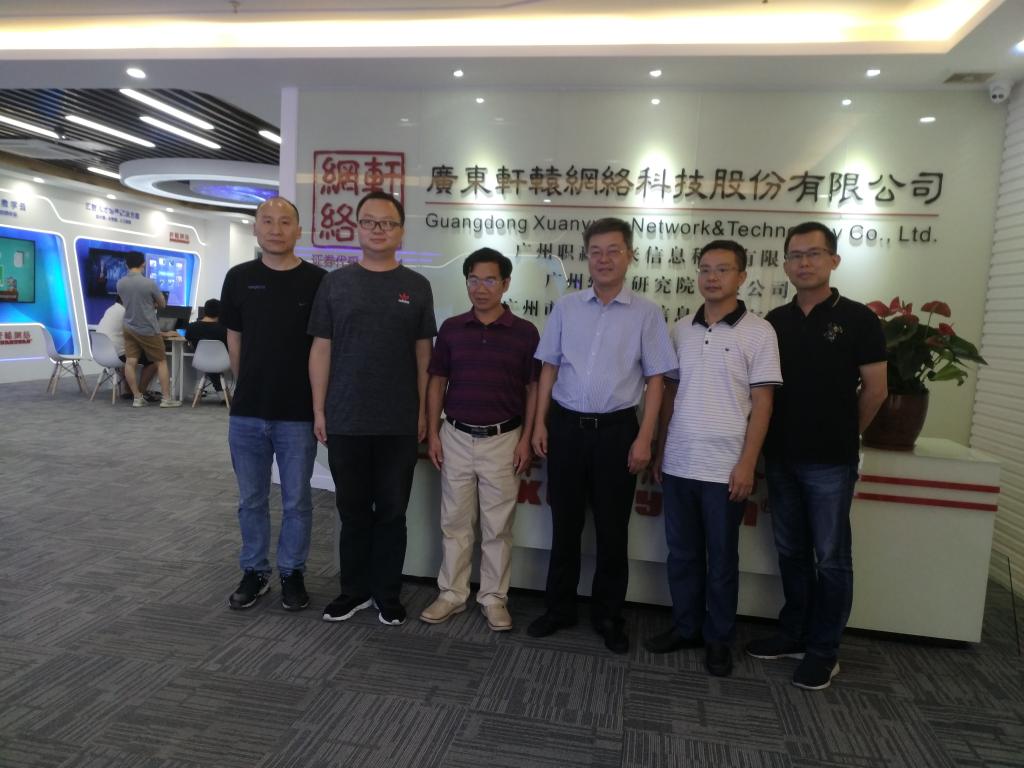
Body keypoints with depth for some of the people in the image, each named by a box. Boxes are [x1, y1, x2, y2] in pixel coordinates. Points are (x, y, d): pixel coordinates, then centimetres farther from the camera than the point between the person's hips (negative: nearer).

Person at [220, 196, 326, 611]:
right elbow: (235, 342, 10)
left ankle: (292, 573, 26)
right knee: (251, 500, 13)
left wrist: (319, 404, 0)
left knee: (296, 502, 9)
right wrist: (249, 389, 11)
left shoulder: (317, 281, -4)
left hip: (298, 414, -2)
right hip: (246, 413, 2)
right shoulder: (239, 278, 3)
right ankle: (254, 572, 29)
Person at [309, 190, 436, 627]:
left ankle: (387, 593, 24)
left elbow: (423, 353, 5)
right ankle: (354, 590, 27)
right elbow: (321, 349, 3)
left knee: (392, 512, 10)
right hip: (345, 421, 0)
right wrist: (318, 410, -1)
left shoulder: (416, 287, 5)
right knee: (353, 511, 12)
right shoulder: (336, 283, 4)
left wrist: (423, 410, 1)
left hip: (400, 423, 0)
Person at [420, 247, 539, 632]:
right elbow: (436, 383, 6)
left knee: (497, 526, 8)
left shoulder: (525, 332, -3)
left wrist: (526, 439, -6)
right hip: (456, 438, 2)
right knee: (454, 523, 11)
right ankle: (452, 594, 24)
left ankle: (494, 597, 22)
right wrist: (433, 434, 1)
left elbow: (533, 389, 0)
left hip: (503, 440, -2)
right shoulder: (450, 328, 3)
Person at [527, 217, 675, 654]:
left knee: (612, 530, 8)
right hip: (566, 425, 2)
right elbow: (549, 368, 9)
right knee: (565, 524, 12)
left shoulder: (646, 314, -1)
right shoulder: (566, 308, 5)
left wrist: (644, 438, -8)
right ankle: (559, 609, 28)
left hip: (616, 429, -2)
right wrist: (540, 423, 3)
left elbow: (655, 380, -1)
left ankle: (608, 616, 25)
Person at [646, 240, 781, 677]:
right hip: (678, 464, 4)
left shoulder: (758, 332, -5)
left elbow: (762, 403, -6)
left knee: (721, 558, 9)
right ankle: (685, 627, 31)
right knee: (682, 553, 14)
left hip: (724, 468, -4)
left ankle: (719, 638, 26)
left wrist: (747, 464, -11)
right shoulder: (681, 330, 8)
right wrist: (659, 452, 10)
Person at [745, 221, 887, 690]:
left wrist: (843, 436, 5)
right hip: (780, 456, 5)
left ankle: (824, 651, 18)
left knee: (831, 558, 5)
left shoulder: (857, 319, -6)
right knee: (791, 552, 15)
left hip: (831, 461, -4)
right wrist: (768, 442, 7)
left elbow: (875, 389, -3)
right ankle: (794, 634, 29)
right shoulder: (774, 321, 7)